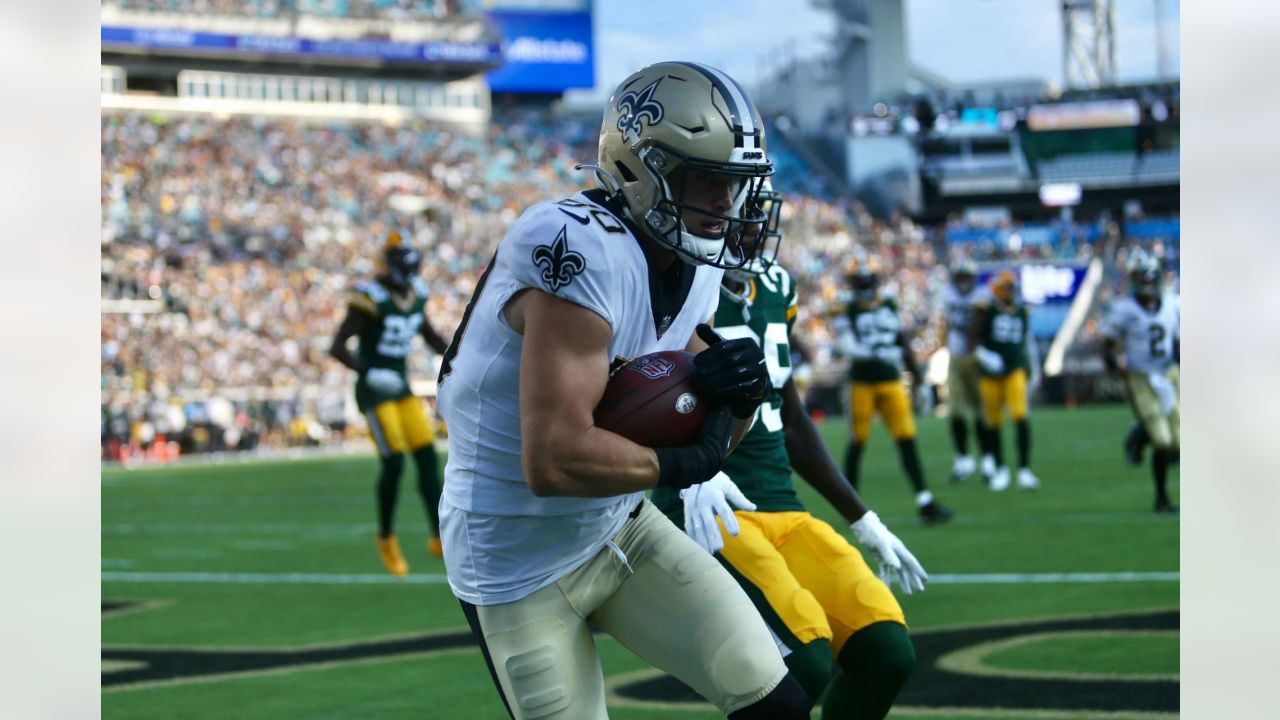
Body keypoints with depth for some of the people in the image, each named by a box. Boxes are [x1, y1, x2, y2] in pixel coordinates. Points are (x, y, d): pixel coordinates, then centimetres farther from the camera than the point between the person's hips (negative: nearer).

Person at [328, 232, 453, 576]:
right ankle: (386, 537, 7)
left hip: (401, 386, 7)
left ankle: (440, 537, 4)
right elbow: (338, 347, -19)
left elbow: (429, 334, 21)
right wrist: (368, 373, -33)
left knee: (428, 459, 0)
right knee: (393, 463, -13)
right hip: (374, 390, -7)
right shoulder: (370, 298, -16)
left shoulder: (416, 293, 4)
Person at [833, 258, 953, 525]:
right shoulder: (849, 313, -3)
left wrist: (918, 378, 15)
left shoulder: (889, 308, 10)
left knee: (907, 440, 1)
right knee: (858, 440, 0)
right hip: (863, 384, -4)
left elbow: (903, 345, 14)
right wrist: (878, 354, -30)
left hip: (891, 382, 4)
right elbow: (847, 345, -18)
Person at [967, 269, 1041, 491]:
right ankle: (1001, 469, 23)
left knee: (1021, 417, -15)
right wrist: (984, 356, -24)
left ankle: (1024, 470, -12)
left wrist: (1034, 371, 18)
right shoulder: (986, 311, -4)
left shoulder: (1021, 312, 9)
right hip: (991, 374, -2)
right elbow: (973, 339, -7)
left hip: (1015, 371, 2)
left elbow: (1028, 343, 18)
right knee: (994, 423, 6)